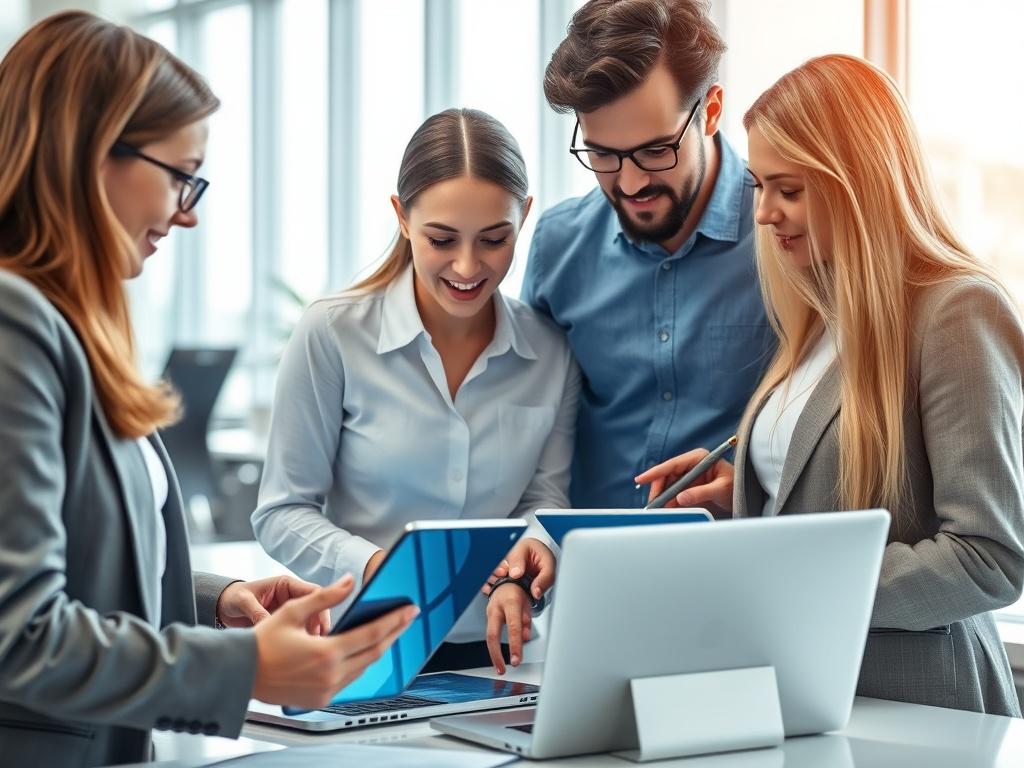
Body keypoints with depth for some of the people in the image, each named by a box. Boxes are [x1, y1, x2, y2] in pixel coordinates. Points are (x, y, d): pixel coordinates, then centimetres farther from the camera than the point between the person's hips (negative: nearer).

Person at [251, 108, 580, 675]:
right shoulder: (332, 333, -3)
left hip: (494, 656, 3)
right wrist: (373, 566, -19)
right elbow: (282, 512, 0)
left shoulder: (551, 351, 6)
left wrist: (531, 552, -14)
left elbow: (546, 494, 9)